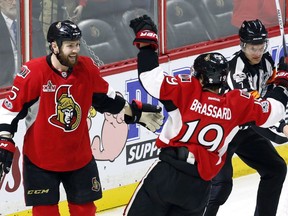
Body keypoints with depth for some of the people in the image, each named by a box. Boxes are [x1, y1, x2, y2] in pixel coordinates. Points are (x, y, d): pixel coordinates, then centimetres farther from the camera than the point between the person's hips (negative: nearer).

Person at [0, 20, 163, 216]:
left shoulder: (88, 69, -4)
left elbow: (106, 98, 12)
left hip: (80, 157, 4)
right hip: (40, 158, -4)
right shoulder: (33, 73, -18)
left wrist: (136, 113, 11)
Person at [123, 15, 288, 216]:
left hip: (167, 173, -3)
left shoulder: (187, 90, -3)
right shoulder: (238, 103, 4)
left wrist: (146, 42, 2)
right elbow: (271, 112, 15)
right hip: (199, 185, 3)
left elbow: (152, 79, -11)